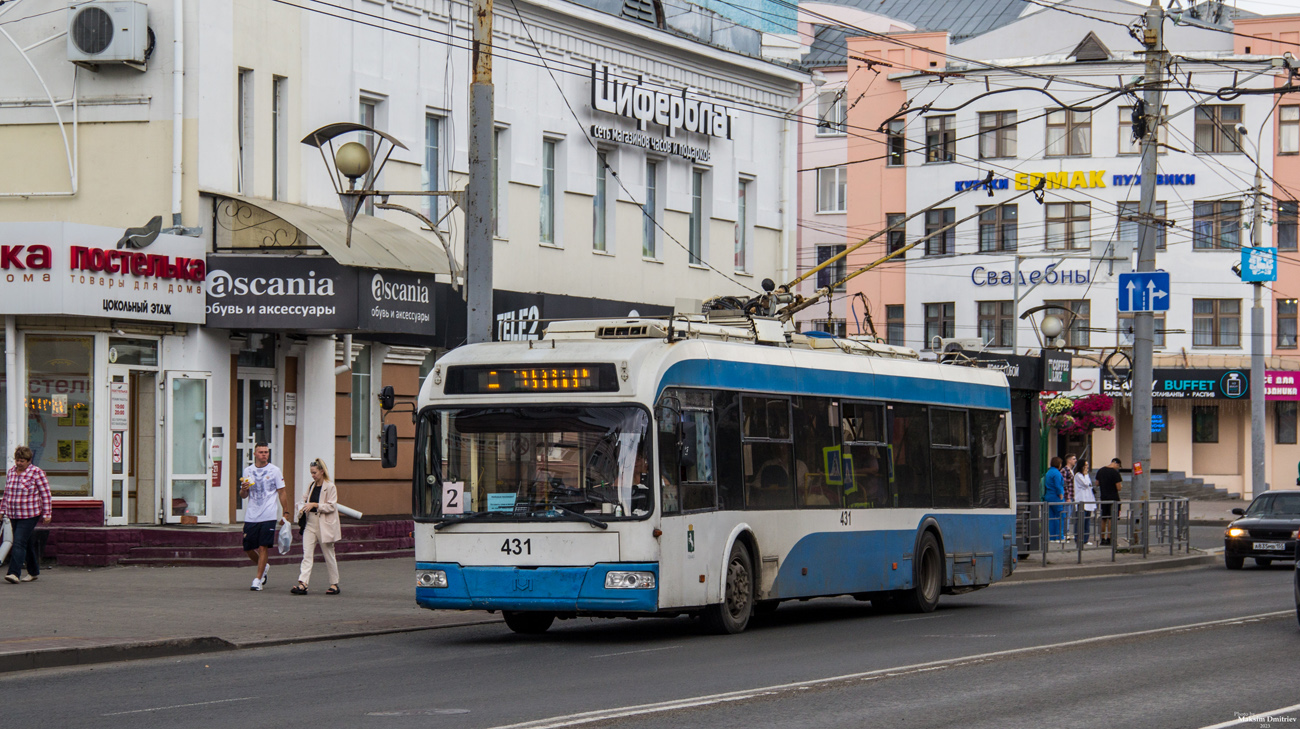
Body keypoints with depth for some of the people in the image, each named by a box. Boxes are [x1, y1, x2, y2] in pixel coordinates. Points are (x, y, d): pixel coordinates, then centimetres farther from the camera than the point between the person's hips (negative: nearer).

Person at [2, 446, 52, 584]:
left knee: (19, 543, -14)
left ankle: (14, 573, -20)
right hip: (13, 515, 6)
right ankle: (33, 572, 21)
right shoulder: (10, 472, 11)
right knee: (27, 544, 12)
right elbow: (7, 493, 21)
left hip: (29, 515, -6)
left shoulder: (37, 473, -7)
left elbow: (45, 494, -6)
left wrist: (46, 514, -8)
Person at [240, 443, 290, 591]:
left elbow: (282, 493, 3)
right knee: (248, 548, 5)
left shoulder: (274, 470, 2)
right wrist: (243, 489, -10)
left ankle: (258, 579, -3)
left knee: (263, 547, -8)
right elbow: (243, 496, 13)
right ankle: (264, 567, 31)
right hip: (251, 516, 4)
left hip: (268, 516, -4)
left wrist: (285, 513, -2)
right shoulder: (248, 471, 10)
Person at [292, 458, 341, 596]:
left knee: (328, 556, 5)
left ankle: (334, 584, 17)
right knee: (307, 554, -6)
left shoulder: (330, 487, -8)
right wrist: (302, 508, 3)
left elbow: (331, 506, -13)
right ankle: (303, 583, -14)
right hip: (310, 524, 6)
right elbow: (305, 499, 24)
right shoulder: (311, 486, 12)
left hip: (324, 525, -6)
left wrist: (315, 505, -21)